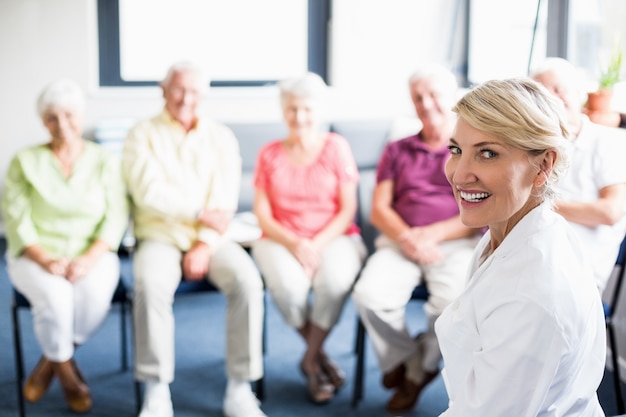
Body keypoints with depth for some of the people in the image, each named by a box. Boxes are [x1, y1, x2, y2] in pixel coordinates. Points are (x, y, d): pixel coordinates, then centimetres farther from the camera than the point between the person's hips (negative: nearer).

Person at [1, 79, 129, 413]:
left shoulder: (104, 162, 4)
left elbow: (116, 218, -3)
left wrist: (89, 258, -19)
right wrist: (45, 259, -20)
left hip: (92, 255, 1)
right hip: (36, 257, -1)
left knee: (96, 293, -33)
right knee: (55, 296, -34)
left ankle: (50, 362, -6)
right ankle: (67, 370, -4)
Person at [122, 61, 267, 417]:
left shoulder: (221, 138, 9)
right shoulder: (143, 135, 4)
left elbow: (224, 199, -1)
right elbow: (149, 191, -10)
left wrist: (206, 243, -14)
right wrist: (200, 213, -15)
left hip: (210, 240, 2)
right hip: (161, 237, -1)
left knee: (248, 281, -28)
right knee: (150, 284, -34)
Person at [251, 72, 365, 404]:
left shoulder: (336, 147, 2)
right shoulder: (269, 155, 6)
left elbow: (348, 209, -1)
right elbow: (263, 216, 3)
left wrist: (318, 245, -15)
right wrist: (295, 244, -14)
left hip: (334, 237, -1)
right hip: (282, 240, 1)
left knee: (334, 281, -34)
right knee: (288, 286, -32)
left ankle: (309, 361, -8)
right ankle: (322, 357, -5)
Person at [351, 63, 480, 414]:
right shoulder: (397, 151, 18)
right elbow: (379, 209, 10)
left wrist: (433, 234, -12)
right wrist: (406, 238, -12)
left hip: (456, 243, -2)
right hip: (400, 242, 3)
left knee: (455, 303, -32)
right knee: (370, 295, -27)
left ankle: (417, 369, -2)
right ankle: (402, 357, 3)